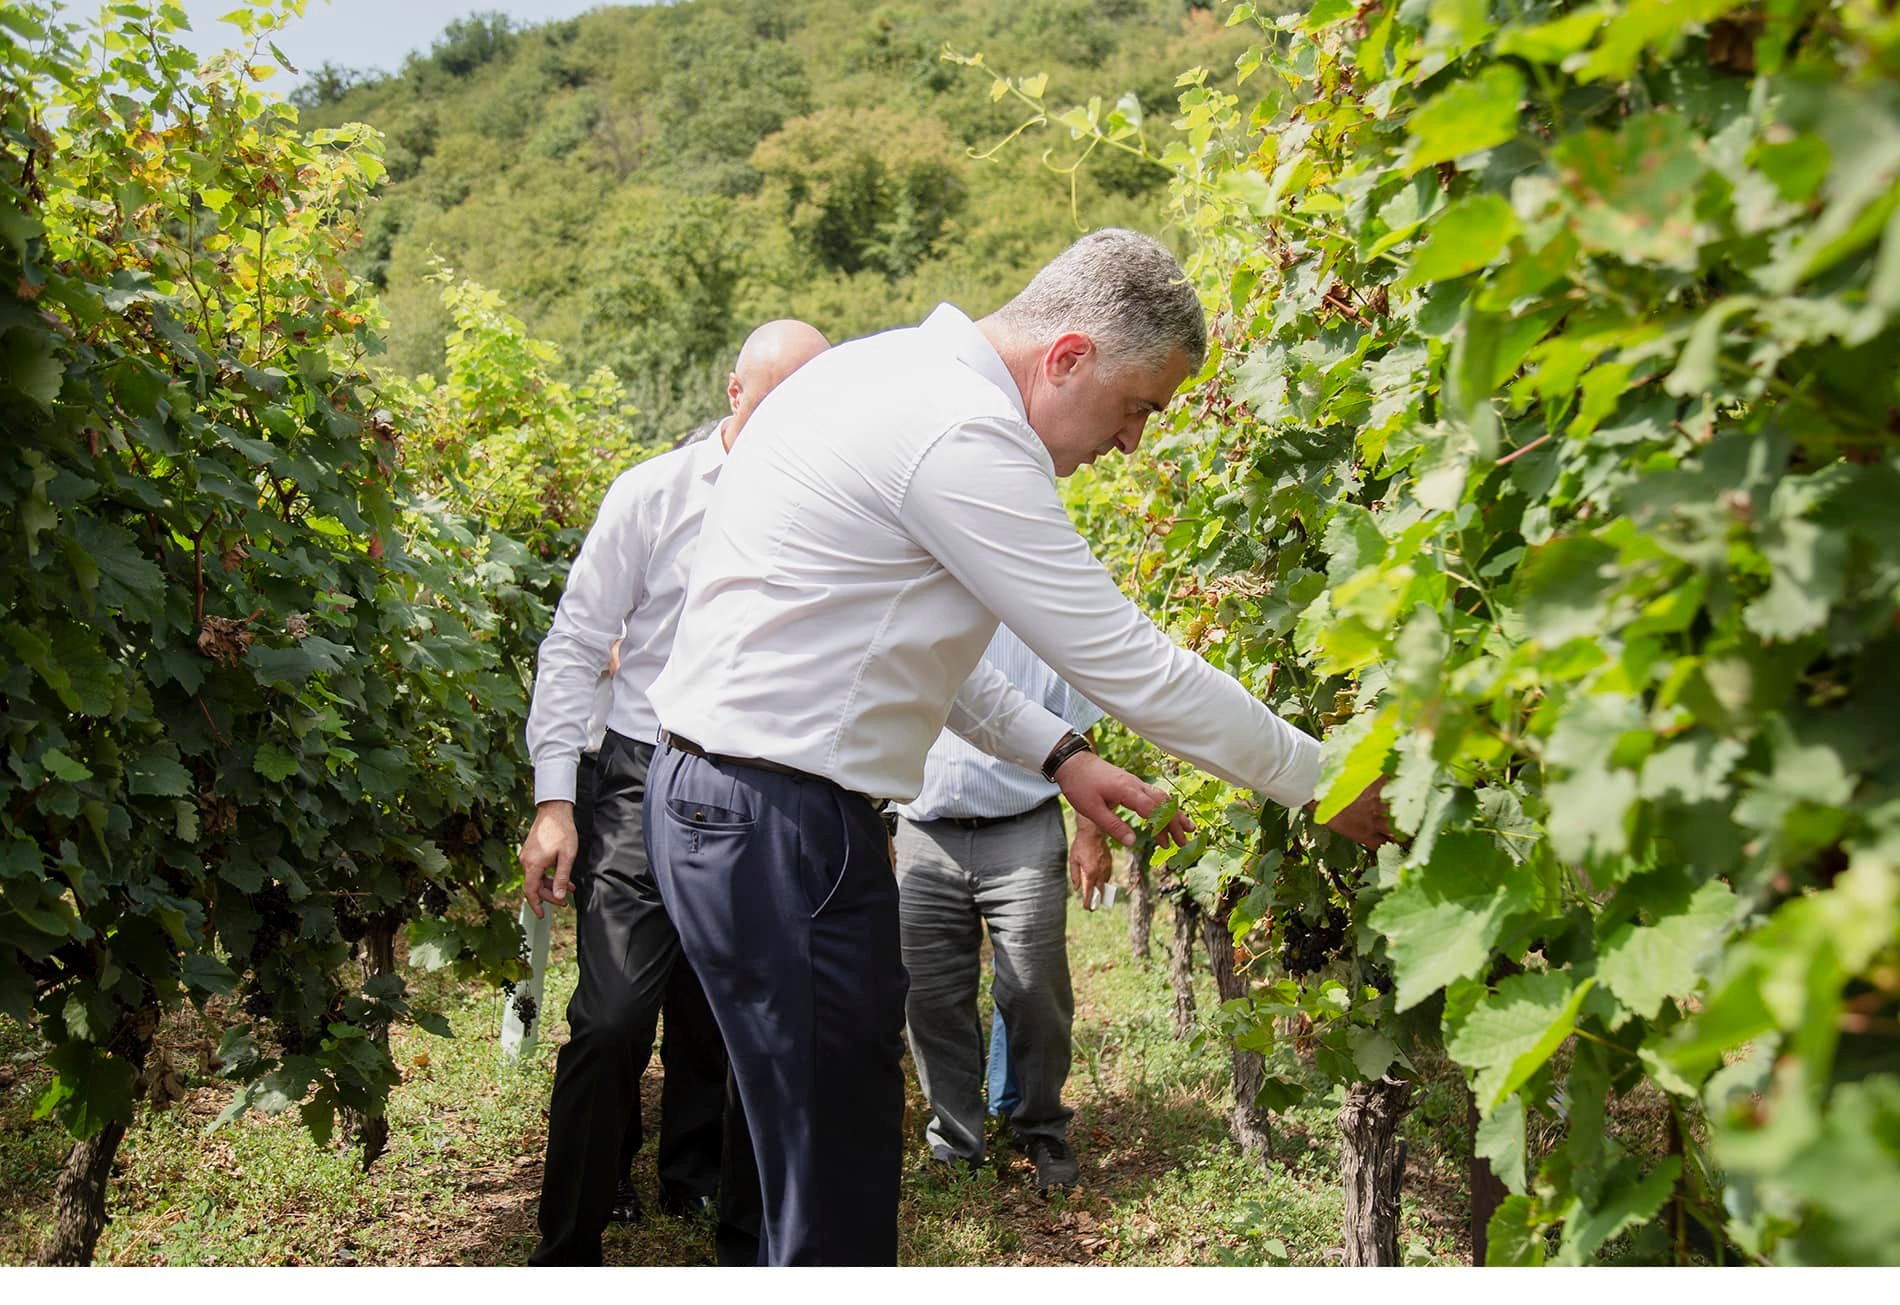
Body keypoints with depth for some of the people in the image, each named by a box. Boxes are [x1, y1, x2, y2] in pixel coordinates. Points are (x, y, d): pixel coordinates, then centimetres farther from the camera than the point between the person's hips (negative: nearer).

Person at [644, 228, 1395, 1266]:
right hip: (779, 819, -10)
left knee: (827, 1147, 17)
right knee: (838, 1180, -3)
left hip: (728, 791, 10)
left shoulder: (900, 377, 13)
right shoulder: (961, 437, -19)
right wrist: (1324, 783, -6)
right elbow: (1130, 666, -18)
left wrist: (1058, 757, 14)